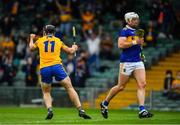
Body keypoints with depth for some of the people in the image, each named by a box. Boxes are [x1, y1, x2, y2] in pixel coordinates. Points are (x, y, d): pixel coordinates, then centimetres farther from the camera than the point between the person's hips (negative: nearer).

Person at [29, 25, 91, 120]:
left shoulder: (40, 41, 15)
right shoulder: (58, 41, 14)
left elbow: (31, 47, 33)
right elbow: (70, 51, 19)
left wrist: (31, 38, 53)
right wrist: (74, 48, 43)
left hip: (44, 69, 1)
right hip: (56, 66, -1)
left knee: (46, 92, 17)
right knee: (70, 88, 3)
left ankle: (49, 110, -10)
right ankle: (80, 111, -6)